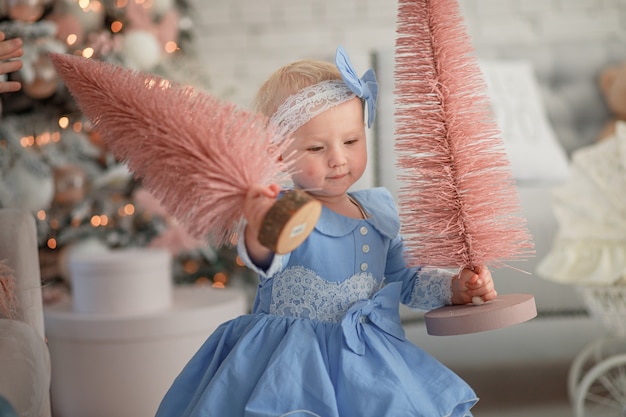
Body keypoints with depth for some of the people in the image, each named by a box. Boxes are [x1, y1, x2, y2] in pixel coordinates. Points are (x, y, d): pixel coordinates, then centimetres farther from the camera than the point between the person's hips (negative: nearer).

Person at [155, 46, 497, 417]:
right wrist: (259, 235, -59)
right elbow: (267, 260, -37)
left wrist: (455, 288, 7)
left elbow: (404, 280, 22)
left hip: (367, 366, 6)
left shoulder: (379, 209, 8)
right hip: (290, 372, -6)